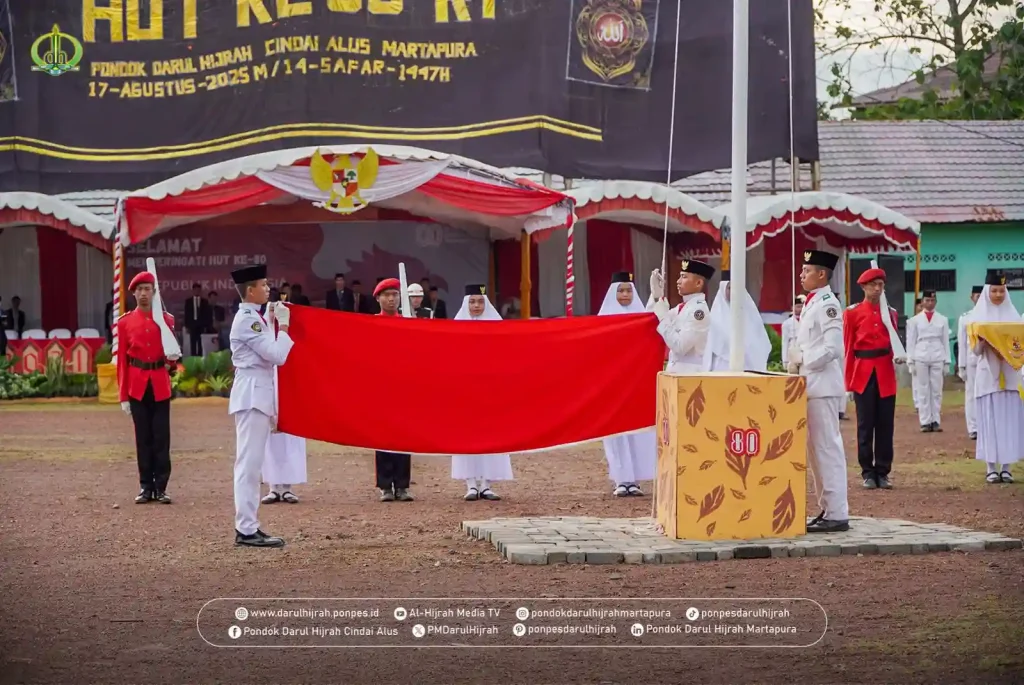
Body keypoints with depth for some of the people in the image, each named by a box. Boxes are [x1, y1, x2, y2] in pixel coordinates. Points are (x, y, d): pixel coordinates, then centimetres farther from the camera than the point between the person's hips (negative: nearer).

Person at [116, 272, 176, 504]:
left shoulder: (166, 319, 4)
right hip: (137, 386, 0)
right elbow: (122, 361, 3)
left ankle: (161, 487, 4)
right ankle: (146, 486, 10)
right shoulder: (125, 323, 3)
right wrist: (123, 396, 0)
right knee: (143, 438, 5)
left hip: (160, 385, 0)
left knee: (161, 437, 0)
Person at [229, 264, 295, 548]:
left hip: (258, 395, 11)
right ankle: (246, 530, -10)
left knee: (251, 463, 11)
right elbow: (278, 355, -19)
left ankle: (248, 526, 15)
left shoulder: (252, 317, 17)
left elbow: (270, 352, 21)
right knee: (249, 463, -10)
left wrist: (277, 324, 13)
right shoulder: (248, 320, -14)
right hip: (252, 395, -11)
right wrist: (283, 324, -7)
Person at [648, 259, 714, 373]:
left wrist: (663, 317, -16)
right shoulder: (682, 308, 12)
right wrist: (656, 294, 3)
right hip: (676, 370, 9)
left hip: (690, 373, -9)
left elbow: (680, 347, -21)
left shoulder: (699, 310, -14)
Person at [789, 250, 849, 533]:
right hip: (810, 386, 10)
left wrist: (802, 360, -13)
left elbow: (832, 348, -22)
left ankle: (837, 514, -7)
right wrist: (796, 362, 8)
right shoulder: (811, 303, 16)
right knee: (815, 450, 13)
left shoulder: (827, 304, -14)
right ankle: (827, 509, 20)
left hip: (823, 387, -10)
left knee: (827, 448, -8)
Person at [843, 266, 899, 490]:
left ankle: (883, 472, 10)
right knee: (865, 425, 1)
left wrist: (898, 357, -2)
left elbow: (894, 343, 16)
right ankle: (868, 472, 7)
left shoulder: (891, 312, 10)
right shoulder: (852, 312, 0)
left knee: (885, 424, 3)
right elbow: (847, 347, 0)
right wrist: (849, 380, -2)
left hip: (886, 374, 3)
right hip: (863, 373, -3)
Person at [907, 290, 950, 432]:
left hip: (938, 358, 1)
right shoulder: (915, 320, 6)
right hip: (920, 358, -1)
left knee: (937, 391, -1)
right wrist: (910, 362, -1)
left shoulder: (943, 320, 9)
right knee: (923, 391, -1)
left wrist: (946, 362, 5)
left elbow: (946, 342, 10)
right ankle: (925, 422, 1)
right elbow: (910, 342, 5)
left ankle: (936, 421, 3)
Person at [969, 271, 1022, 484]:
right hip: (987, 374, -2)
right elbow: (975, 350, 0)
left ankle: (1006, 467, 4)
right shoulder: (978, 316, 2)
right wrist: (982, 340, -20)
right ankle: (991, 468, 0)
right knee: (989, 420, -2)